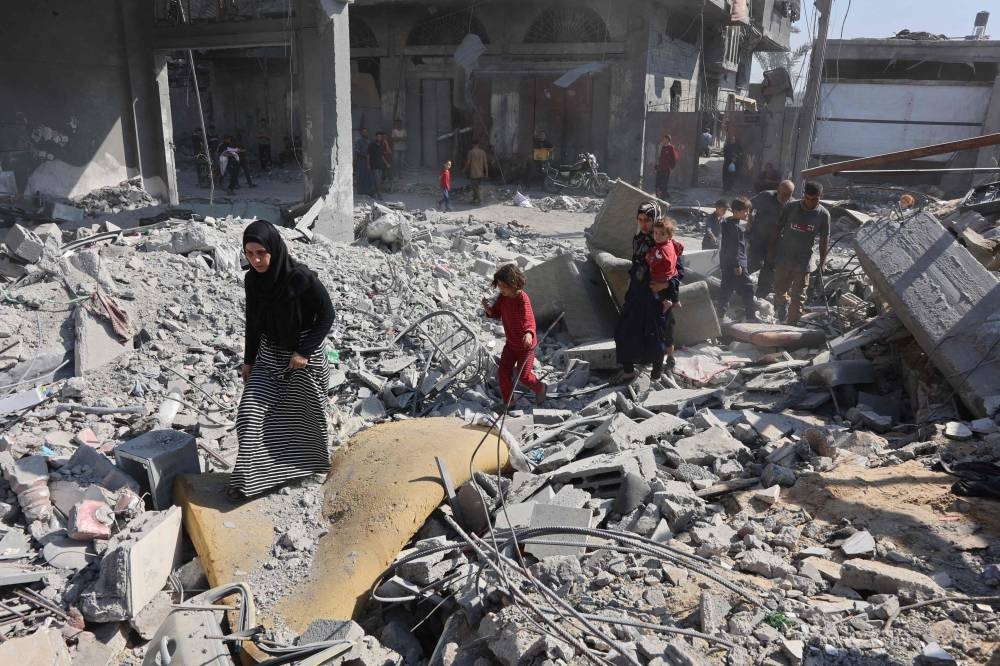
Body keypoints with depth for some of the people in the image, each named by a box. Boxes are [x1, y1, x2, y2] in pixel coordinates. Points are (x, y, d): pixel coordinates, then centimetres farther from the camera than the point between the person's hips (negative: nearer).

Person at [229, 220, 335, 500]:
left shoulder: (302, 278, -23)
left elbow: (327, 314, -16)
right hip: (269, 354, 4)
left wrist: (304, 351, -19)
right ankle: (248, 476, 8)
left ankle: (307, 464, 40)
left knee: (302, 413, 13)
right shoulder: (252, 280, -6)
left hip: (304, 355, -4)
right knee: (250, 410, -6)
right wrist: (248, 360, 10)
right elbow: (253, 321, 6)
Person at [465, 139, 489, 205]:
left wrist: (466, 169, 10)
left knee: (475, 187, 0)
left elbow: (468, 162, -7)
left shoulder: (471, 152, -9)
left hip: (473, 173, -5)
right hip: (480, 173, 5)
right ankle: (474, 199, 24)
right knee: (476, 186, 17)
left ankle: (479, 199, -7)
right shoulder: (482, 152, 1)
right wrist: (486, 172, 7)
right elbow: (485, 163, 2)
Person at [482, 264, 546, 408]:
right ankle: (508, 402, 24)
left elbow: (529, 319, -43)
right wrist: (488, 308, -20)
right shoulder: (503, 297, -8)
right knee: (502, 372, 4)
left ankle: (540, 387, 37)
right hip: (510, 342, 6)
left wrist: (529, 334, -64)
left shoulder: (522, 299, -30)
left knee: (523, 376, 5)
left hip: (526, 344, -6)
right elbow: (496, 314, 3)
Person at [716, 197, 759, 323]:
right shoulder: (735, 226, -18)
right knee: (747, 288, -2)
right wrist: (737, 265, -20)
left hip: (726, 264, 10)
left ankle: (721, 313, 19)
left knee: (726, 288, 14)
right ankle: (750, 315, 3)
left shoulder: (727, 222, 12)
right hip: (735, 263, -10)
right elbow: (734, 247, -21)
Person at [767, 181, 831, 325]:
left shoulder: (823, 214, -4)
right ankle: (781, 319, 32)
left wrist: (822, 262, 3)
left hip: (804, 262, -1)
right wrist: (771, 253, 3)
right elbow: (778, 230, 2)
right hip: (783, 259, 1)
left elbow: (824, 240, 4)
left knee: (798, 297, 2)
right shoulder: (790, 207, -5)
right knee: (780, 292, 8)